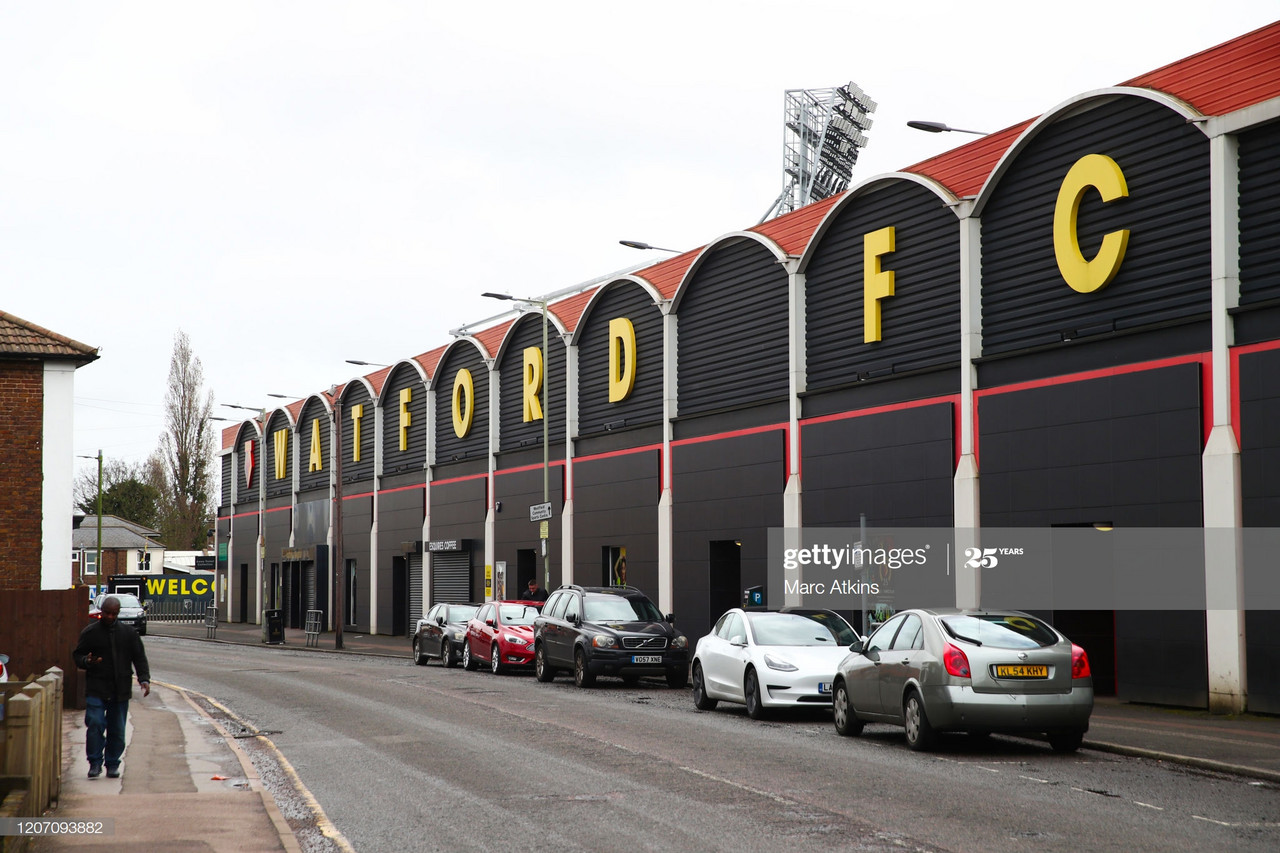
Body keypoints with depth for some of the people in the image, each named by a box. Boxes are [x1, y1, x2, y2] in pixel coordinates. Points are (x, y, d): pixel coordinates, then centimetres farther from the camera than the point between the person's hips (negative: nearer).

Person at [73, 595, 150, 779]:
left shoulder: (128, 633, 8)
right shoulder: (90, 632, 3)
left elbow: (139, 658, 10)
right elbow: (77, 655, 7)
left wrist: (144, 679, -3)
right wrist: (87, 661, -16)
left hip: (120, 691, 2)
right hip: (96, 690, -2)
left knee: (117, 729, 5)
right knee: (95, 724, -16)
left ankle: (112, 764, 16)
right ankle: (95, 763, -6)